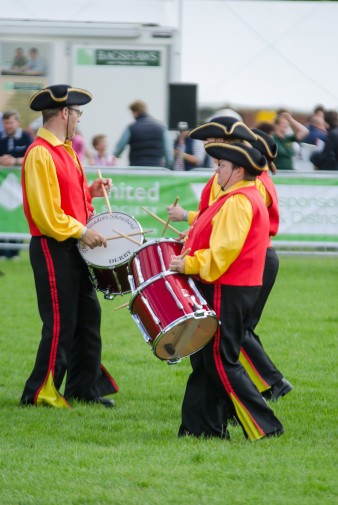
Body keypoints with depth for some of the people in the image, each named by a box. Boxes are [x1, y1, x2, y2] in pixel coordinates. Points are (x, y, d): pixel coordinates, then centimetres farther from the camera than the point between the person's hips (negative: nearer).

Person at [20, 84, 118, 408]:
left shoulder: (63, 150, 14)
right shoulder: (41, 154, -17)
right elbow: (46, 213, -22)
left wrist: (90, 191, 8)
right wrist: (81, 231, -18)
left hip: (71, 248, 10)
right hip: (53, 248, -10)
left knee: (88, 315, 13)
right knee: (61, 324, -6)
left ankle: (84, 387, 21)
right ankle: (40, 393, 2)